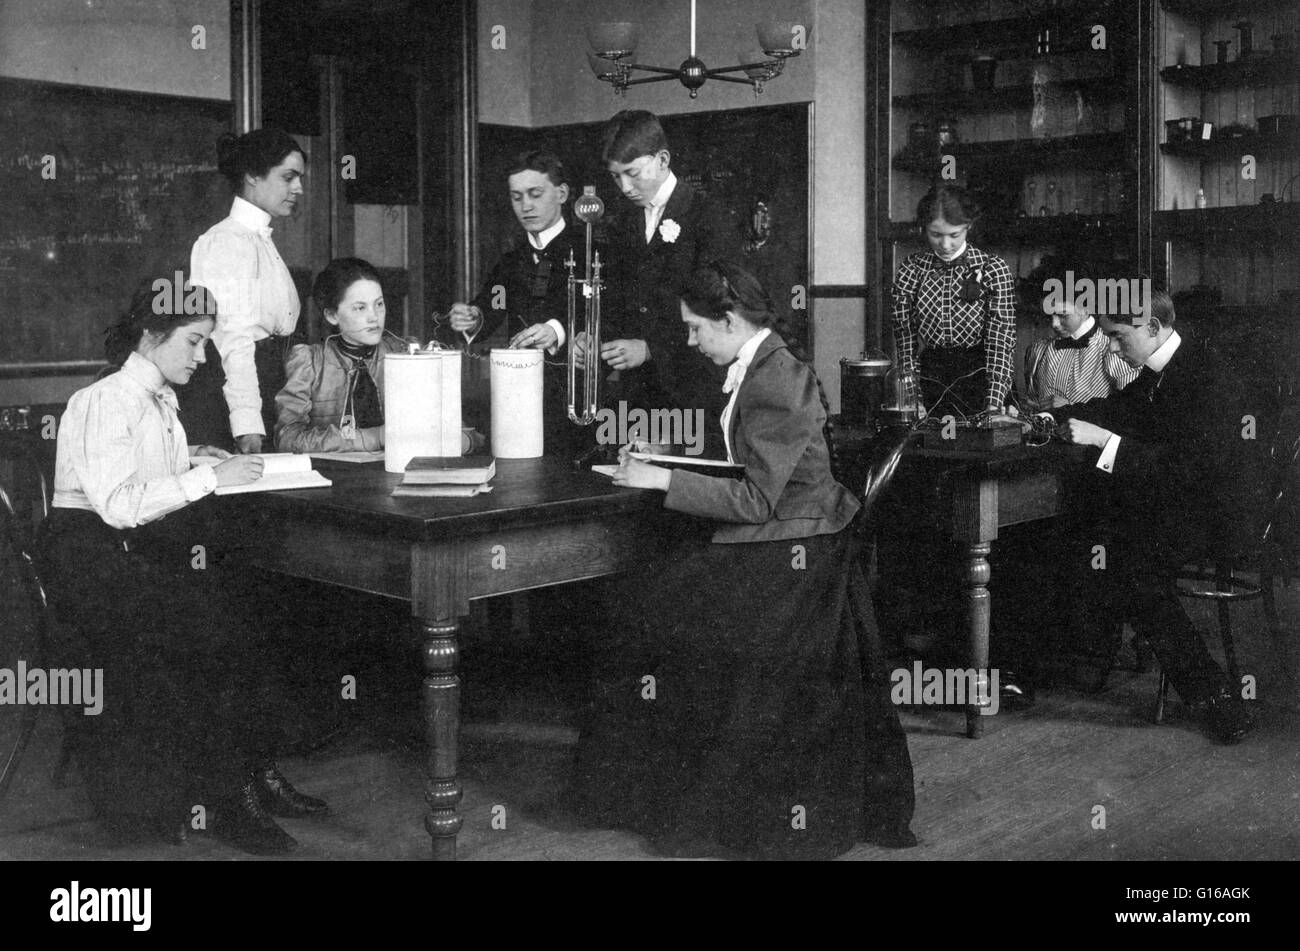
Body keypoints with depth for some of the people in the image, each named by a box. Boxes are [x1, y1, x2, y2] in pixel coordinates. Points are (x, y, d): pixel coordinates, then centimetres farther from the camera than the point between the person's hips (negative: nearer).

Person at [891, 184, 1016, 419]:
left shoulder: (993, 269, -6)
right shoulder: (911, 270, 0)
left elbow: (1001, 340, -11)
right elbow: (904, 337, 0)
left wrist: (994, 405, -22)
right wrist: (914, 401, -10)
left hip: (979, 377, -1)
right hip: (930, 374, 2)